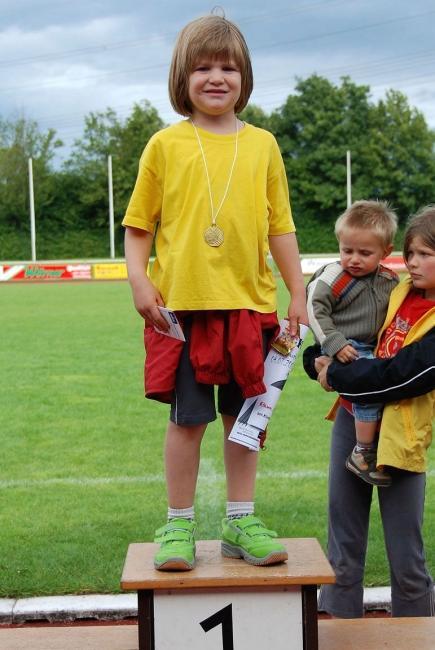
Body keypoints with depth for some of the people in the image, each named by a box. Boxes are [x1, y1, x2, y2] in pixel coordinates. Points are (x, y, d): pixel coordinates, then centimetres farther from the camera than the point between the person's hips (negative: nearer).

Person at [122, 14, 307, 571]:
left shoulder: (261, 144, 8)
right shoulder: (166, 144, 3)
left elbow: (280, 227, 10)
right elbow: (139, 224, 5)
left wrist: (298, 294, 8)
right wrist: (139, 279, -9)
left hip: (249, 304, 2)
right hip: (183, 304, -2)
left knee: (243, 416, 10)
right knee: (187, 418, 3)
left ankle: (239, 522, 22)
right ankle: (178, 525, 16)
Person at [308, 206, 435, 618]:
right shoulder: (401, 291, 7)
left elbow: (400, 376, -20)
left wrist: (337, 377, -11)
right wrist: (320, 361, 1)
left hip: (400, 437, -6)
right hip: (353, 422, 6)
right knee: (343, 547, 12)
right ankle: (340, 618, 22)